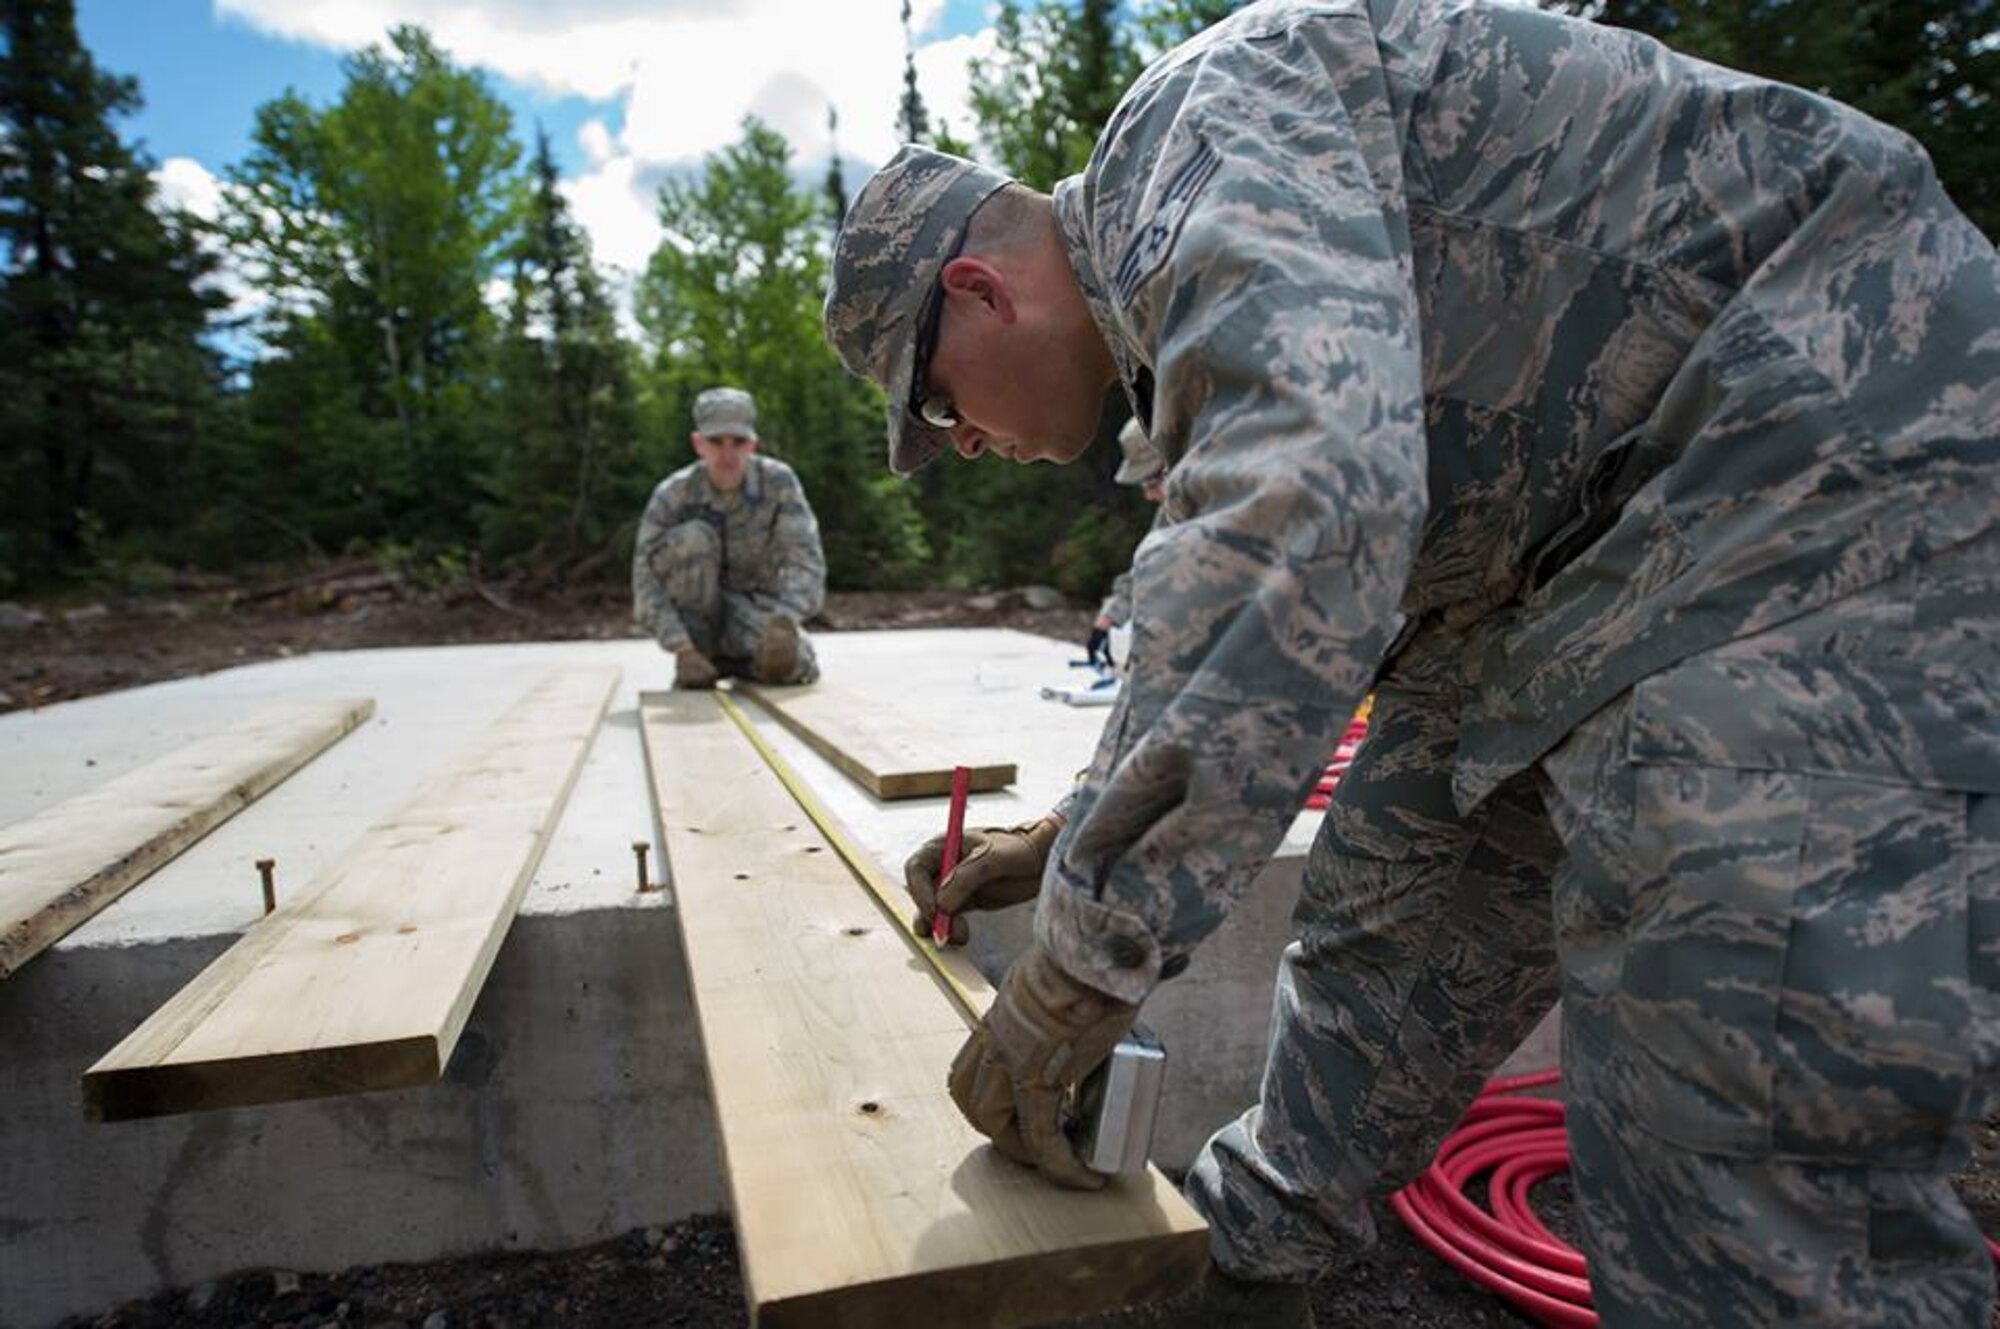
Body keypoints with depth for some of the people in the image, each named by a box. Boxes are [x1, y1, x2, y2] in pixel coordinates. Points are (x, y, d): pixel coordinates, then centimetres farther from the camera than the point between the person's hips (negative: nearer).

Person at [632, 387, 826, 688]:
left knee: (795, 666, -30)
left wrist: (784, 624, -45)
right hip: (694, 618, 0)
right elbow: (646, 582, -23)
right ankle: (695, 658, -13)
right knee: (691, 537, -30)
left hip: (755, 610, 0)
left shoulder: (779, 480, -19)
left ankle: (740, 661, 5)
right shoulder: (672, 494, -20)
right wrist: (682, 651, -38)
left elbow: (806, 561, -26)